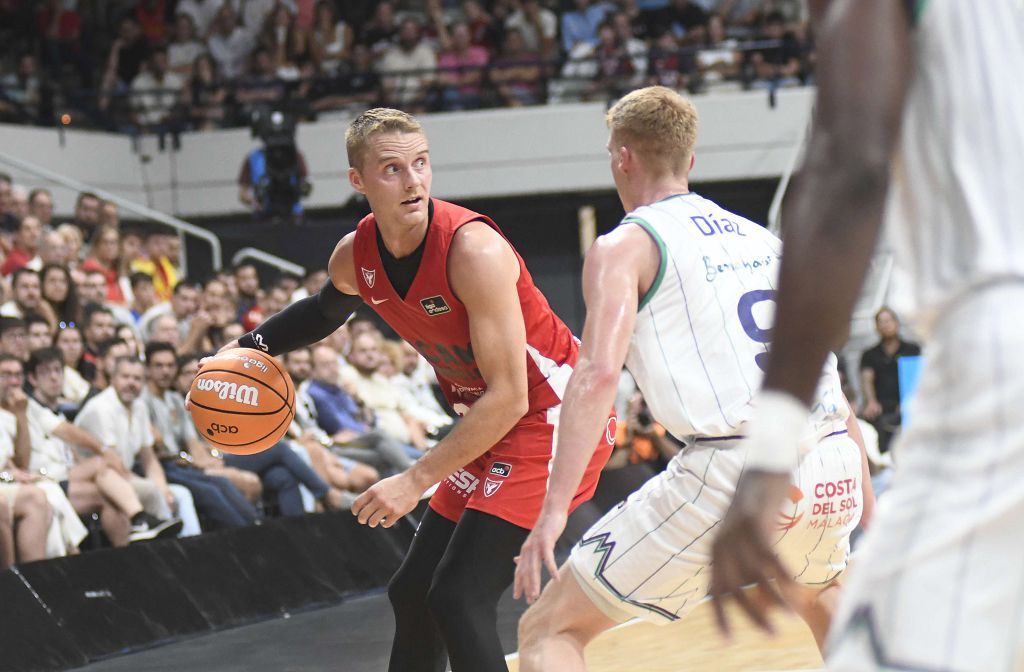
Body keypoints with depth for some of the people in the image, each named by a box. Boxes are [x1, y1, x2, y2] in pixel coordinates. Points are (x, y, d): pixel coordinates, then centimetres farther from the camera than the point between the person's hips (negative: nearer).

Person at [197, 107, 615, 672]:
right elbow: (328, 309, 24)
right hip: (487, 429, 8)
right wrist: (255, 345, 8)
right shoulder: (353, 257, -4)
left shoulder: (474, 249, -27)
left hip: (548, 418, -8)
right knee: (412, 593, 14)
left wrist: (416, 481, -26)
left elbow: (509, 397, -27)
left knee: (460, 599, -18)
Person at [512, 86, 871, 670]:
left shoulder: (625, 246, 6)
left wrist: (554, 510, -15)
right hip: (833, 467, 6)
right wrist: (865, 509, 32)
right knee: (816, 590, 41)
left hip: (734, 469, -6)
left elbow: (599, 374, -11)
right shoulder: (764, 239, 24)